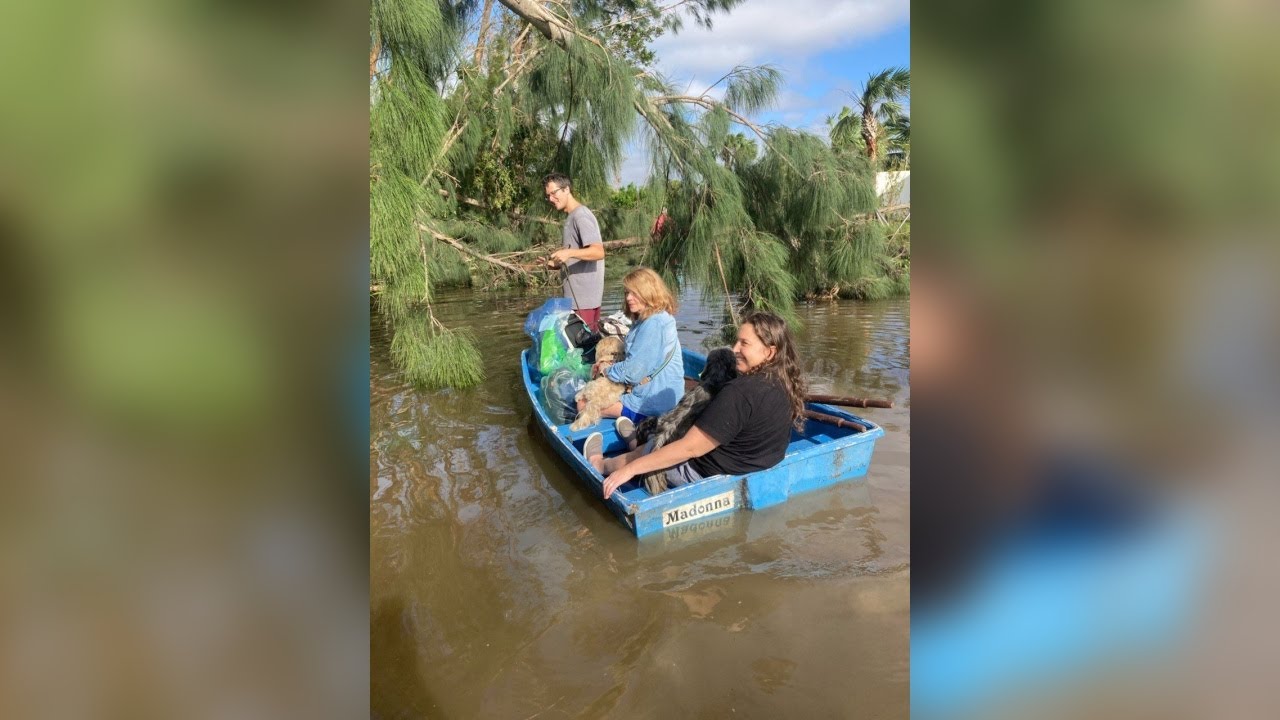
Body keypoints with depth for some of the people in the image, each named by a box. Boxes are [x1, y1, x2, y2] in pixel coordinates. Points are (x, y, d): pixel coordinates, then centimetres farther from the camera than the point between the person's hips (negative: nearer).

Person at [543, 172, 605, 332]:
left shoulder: (580, 216, -12)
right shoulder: (572, 217, 18)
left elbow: (598, 252, -24)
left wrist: (569, 253, -36)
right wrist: (559, 262, 13)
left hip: (584, 297, -10)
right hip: (577, 294, 10)